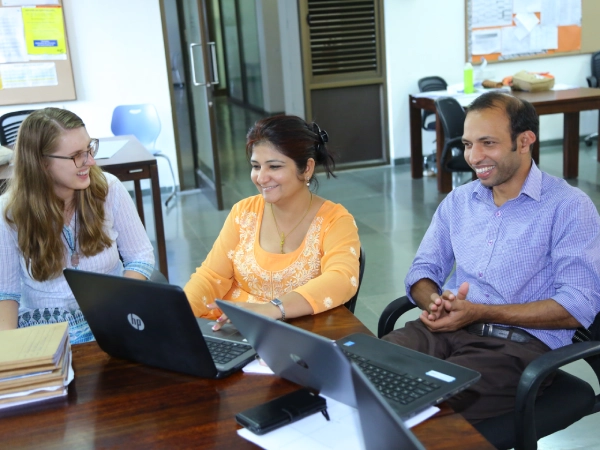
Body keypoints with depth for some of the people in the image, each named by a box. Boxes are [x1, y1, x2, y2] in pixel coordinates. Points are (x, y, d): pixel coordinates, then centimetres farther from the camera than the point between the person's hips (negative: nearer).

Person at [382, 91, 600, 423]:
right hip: (444, 329, 5)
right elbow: (423, 270, 17)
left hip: (520, 343, -5)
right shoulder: (458, 201, 16)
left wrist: (478, 312, -15)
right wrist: (434, 302, -9)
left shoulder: (569, 207, -2)